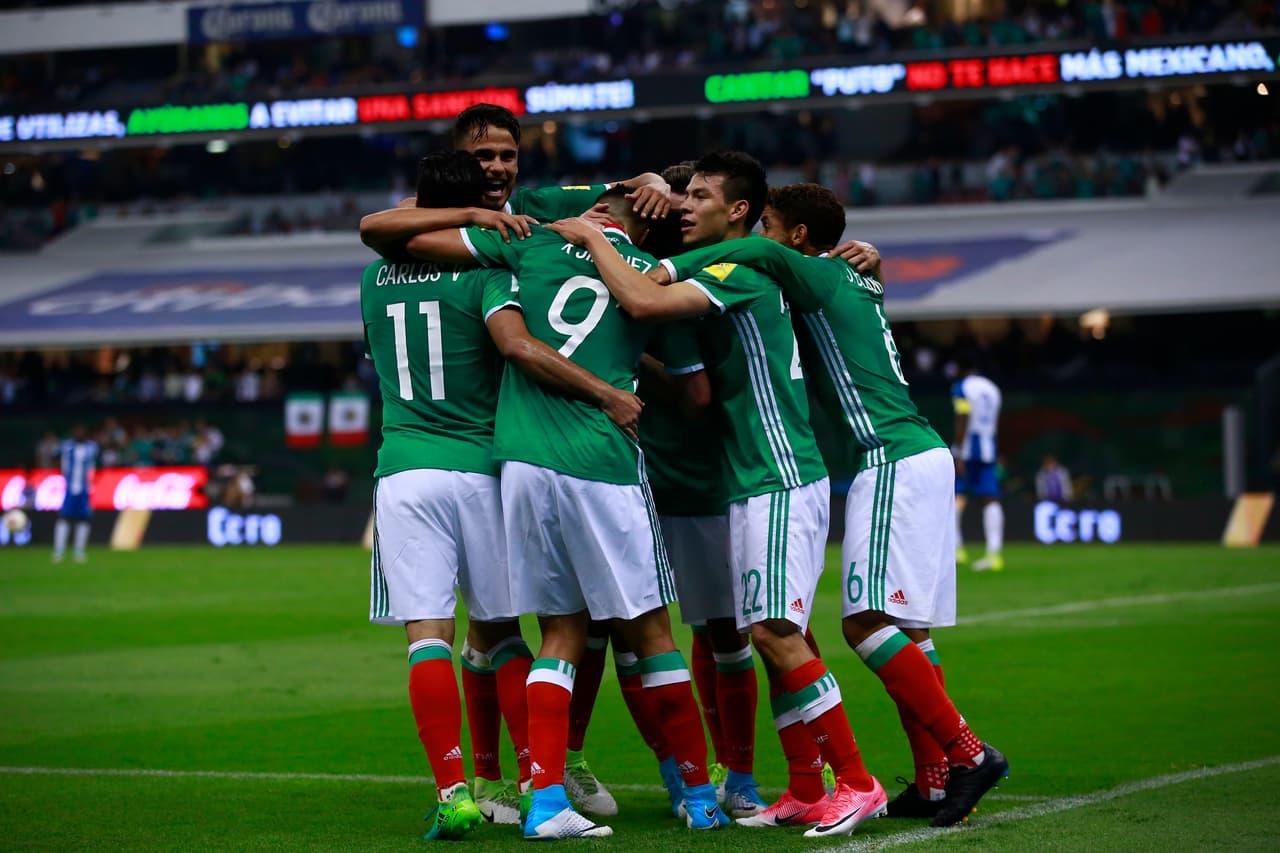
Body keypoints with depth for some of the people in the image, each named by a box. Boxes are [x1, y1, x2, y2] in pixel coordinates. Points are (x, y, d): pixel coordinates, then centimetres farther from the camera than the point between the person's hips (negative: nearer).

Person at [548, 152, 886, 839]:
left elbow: (643, 302, -27)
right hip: (754, 482, 10)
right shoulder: (719, 274, 15)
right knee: (772, 636, 9)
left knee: (775, 631, -16)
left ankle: (857, 783, -13)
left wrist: (593, 238, -12)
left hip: (782, 480, -10)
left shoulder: (740, 273, -14)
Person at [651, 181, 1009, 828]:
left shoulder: (821, 277, -6)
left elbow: (764, 254, -25)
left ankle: (966, 753, -15)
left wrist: (670, 267, -20)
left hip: (893, 461, -10)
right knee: (904, 628, 8)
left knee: (867, 622, -12)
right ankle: (934, 783, 6)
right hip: (919, 455, 10)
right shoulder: (856, 283, 21)